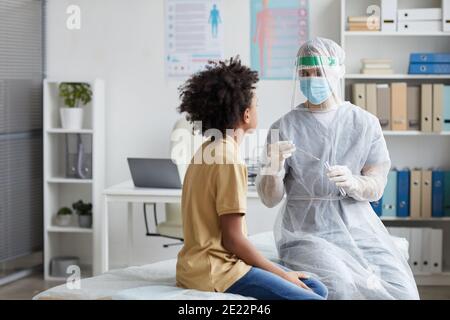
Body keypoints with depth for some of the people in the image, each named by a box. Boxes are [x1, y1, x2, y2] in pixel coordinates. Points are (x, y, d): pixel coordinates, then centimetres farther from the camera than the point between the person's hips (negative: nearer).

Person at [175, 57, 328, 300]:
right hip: (216, 269, -10)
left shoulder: (207, 152, 12)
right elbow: (233, 239, -17)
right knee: (311, 296, -17)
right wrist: (282, 274, -6)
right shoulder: (229, 160, -16)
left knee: (316, 289, 10)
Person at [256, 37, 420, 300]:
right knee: (341, 288, -29)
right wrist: (275, 167, -22)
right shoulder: (283, 127, 2)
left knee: (402, 291, -19)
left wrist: (353, 183, -23)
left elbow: (376, 188, 0)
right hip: (307, 232, -2)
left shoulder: (366, 123, 6)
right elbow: (270, 199, -1)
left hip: (358, 228, 2)